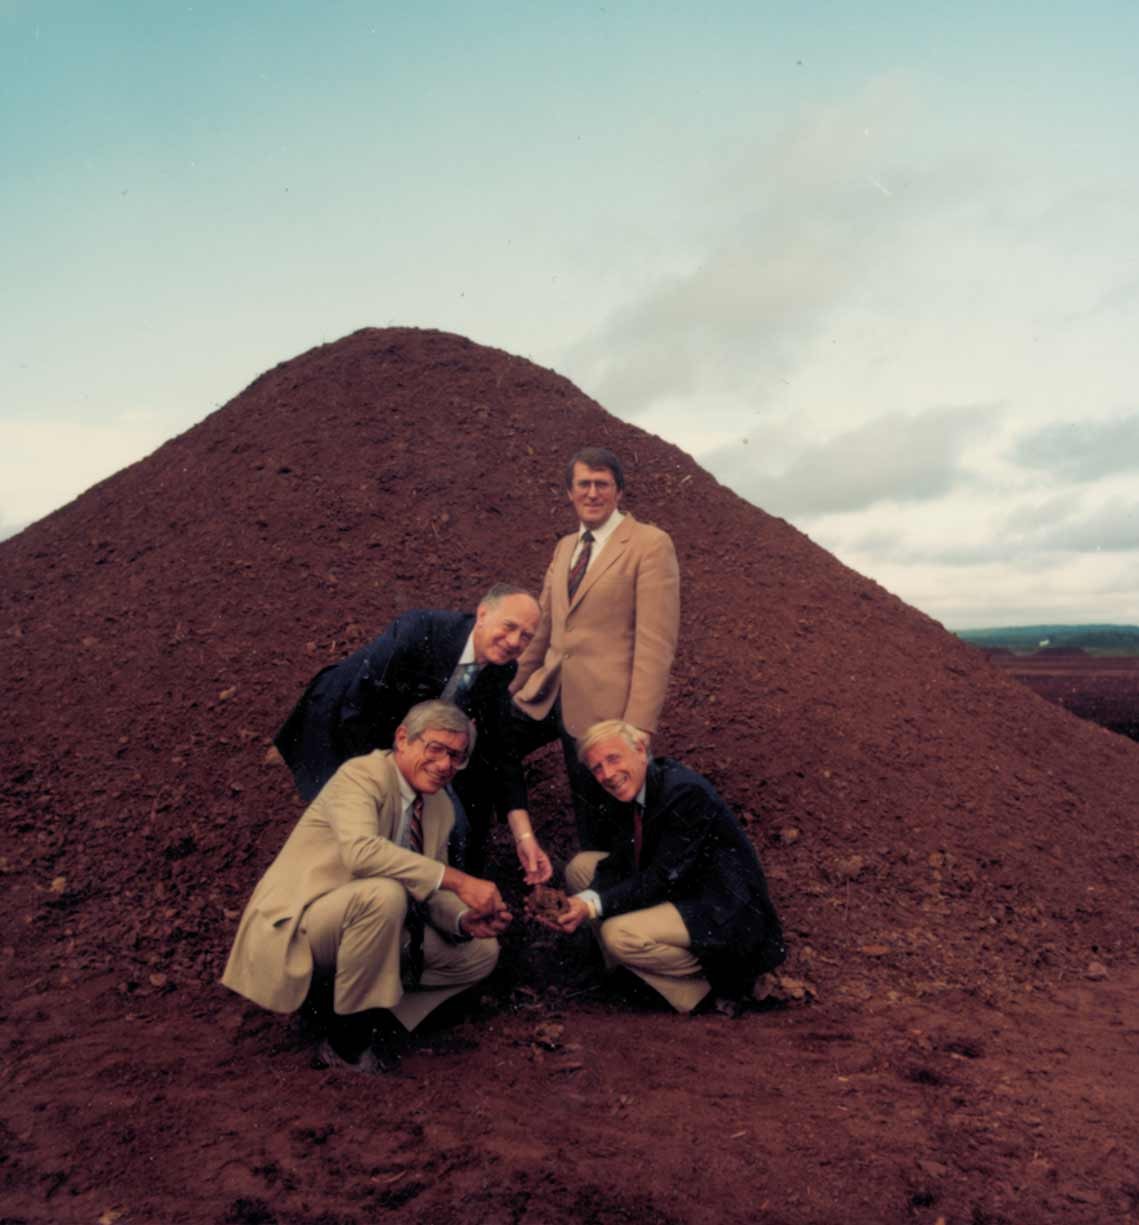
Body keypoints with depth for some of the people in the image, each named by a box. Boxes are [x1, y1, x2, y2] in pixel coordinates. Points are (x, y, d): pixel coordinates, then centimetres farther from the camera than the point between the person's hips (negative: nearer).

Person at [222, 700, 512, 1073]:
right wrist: (456, 880, -37)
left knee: (482, 951, -2)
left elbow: (428, 892, 10)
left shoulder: (441, 808, 6)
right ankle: (346, 1038, -16)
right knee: (384, 893, -37)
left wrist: (464, 919, -13)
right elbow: (360, 850, -37)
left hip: (357, 923, 8)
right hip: (293, 928, -7)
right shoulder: (359, 775, -18)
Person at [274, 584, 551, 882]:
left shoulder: (501, 669, -13)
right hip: (339, 732, -6)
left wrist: (524, 836, -16)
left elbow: (502, 753, -9)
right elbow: (355, 714, -29)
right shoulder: (419, 631, -33)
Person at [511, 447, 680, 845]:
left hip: (602, 707, -7)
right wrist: (510, 688, 19)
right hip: (545, 697, 7)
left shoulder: (650, 544, -10)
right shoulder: (565, 547, 13)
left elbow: (656, 643, -15)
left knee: (596, 819, 7)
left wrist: (639, 727, -19)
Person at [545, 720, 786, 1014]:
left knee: (618, 934, -26)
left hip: (721, 912, -9)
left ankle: (721, 976, -3)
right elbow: (620, 865, 0)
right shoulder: (628, 791, -1)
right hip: (680, 891, 9)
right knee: (580, 868, 3)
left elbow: (663, 879, -26)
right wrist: (582, 902, -19)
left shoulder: (686, 792, -27)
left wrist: (593, 906, -31)